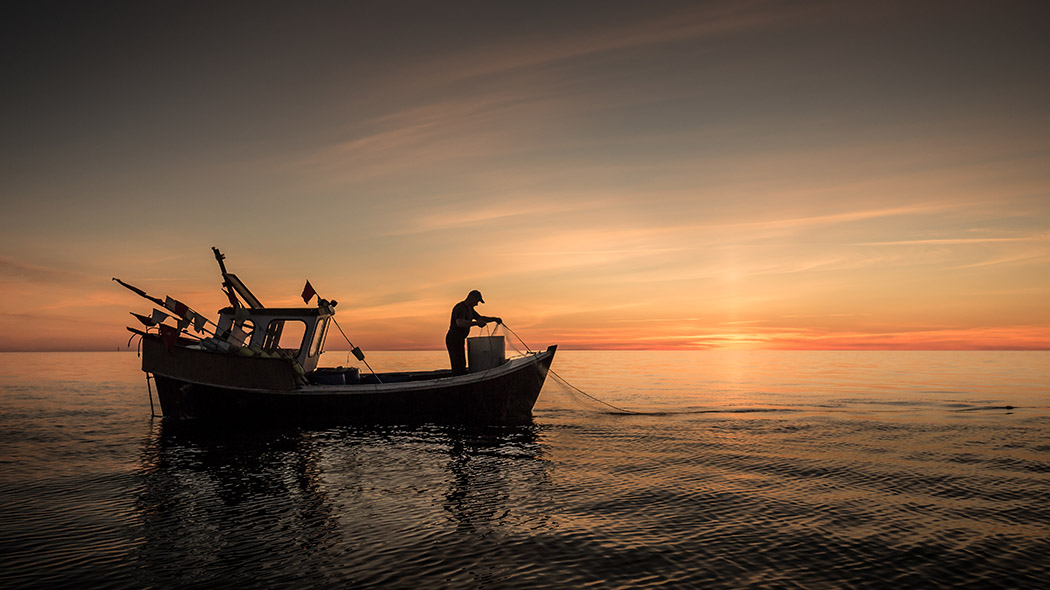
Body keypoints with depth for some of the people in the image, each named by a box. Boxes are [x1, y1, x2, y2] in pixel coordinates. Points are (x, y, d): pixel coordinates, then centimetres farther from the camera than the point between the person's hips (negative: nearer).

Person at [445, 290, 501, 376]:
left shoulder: (469, 309, 16)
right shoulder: (460, 307, -16)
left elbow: (480, 318, 27)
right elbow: (459, 323, -34)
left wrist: (494, 319, 14)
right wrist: (476, 323, -39)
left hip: (459, 340, 10)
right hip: (454, 339, -10)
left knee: (461, 366, 11)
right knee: (458, 366, -14)